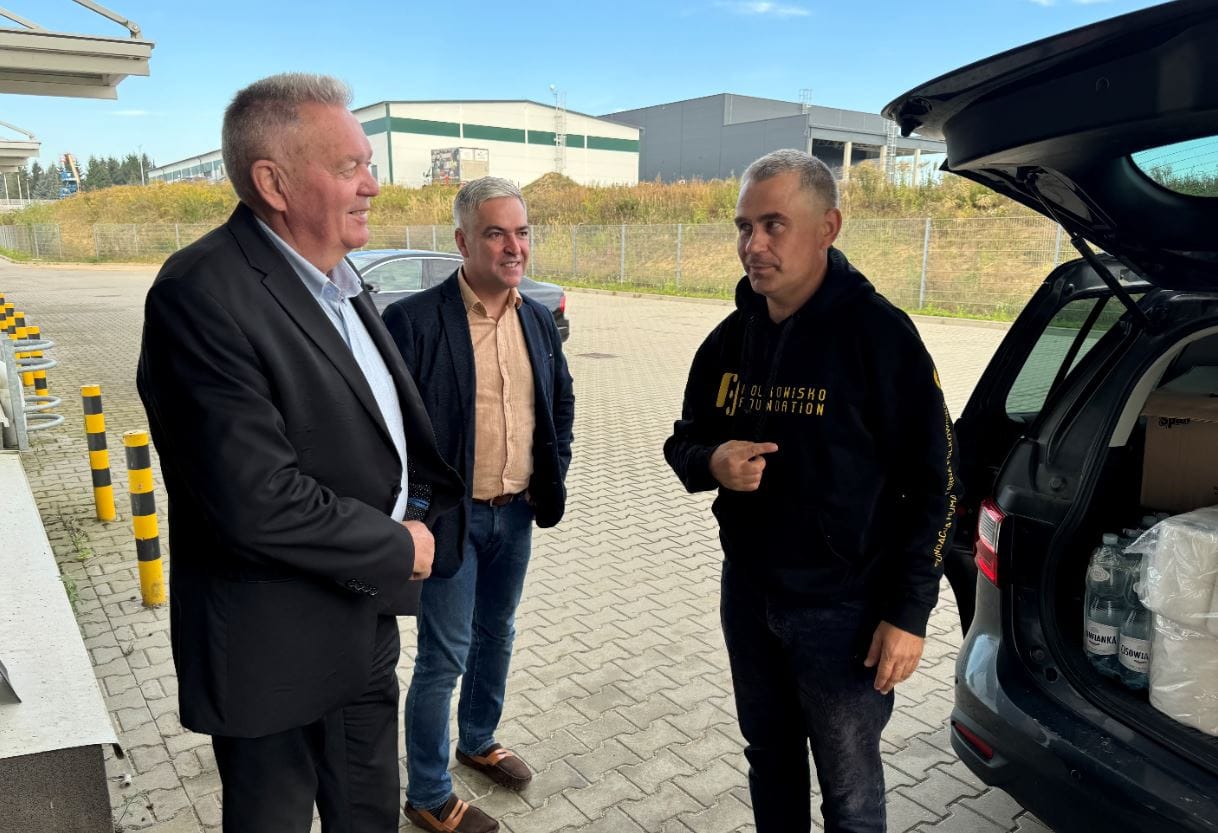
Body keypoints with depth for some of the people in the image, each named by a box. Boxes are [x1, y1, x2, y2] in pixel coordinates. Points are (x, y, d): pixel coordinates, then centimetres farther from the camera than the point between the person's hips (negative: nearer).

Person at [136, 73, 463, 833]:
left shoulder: (335, 278, 5)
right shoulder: (204, 293, -23)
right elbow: (255, 499, -29)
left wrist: (424, 509, -2)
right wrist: (400, 547, -16)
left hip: (365, 625, 8)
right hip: (276, 654, -7)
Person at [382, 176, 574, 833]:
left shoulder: (539, 321, 4)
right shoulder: (413, 320, -16)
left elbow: (561, 403, 16)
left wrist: (551, 478, 7)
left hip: (517, 513, 6)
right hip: (450, 516, -6)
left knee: (496, 635, 22)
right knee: (445, 655, 4)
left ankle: (478, 741, 46)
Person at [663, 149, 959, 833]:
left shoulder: (879, 332, -16)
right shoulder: (731, 337, 2)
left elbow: (931, 482, -13)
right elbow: (685, 442, 11)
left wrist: (909, 611, -14)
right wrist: (710, 463, -13)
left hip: (844, 610, -5)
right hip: (747, 596, 5)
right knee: (770, 760, 24)